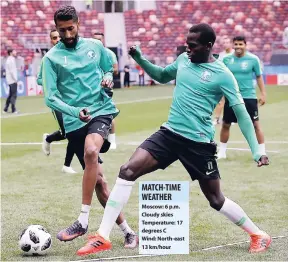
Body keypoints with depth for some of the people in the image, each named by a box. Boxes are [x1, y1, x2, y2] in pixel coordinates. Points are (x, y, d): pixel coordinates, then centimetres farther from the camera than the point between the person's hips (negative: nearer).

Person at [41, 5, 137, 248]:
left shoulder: (95, 46, 6)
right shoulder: (51, 58, 0)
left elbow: (108, 69, 23)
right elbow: (51, 98, -4)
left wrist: (108, 79, -1)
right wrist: (74, 111, -20)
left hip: (101, 110, -1)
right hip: (74, 121, 1)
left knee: (91, 151, -32)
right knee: (97, 179, 1)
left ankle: (83, 221, -28)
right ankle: (127, 231, 13)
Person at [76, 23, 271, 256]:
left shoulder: (222, 75, -10)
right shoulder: (184, 60, 7)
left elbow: (242, 114, -8)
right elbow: (161, 76, 28)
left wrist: (256, 151, -14)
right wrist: (140, 59, 9)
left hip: (198, 143, -5)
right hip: (169, 133, 5)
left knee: (216, 200, 5)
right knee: (128, 171, -12)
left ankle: (259, 236, 29)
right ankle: (103, 237, -10)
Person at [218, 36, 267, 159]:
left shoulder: (253, 59, -6)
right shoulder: (226, 59, -1)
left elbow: (259, 77, 2)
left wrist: (263, 93, -2)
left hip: (249, 97, -2)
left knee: (255, 125, -3)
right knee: (225, 124, 9)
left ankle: (262, 152, 6)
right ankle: (222, 152, 23)